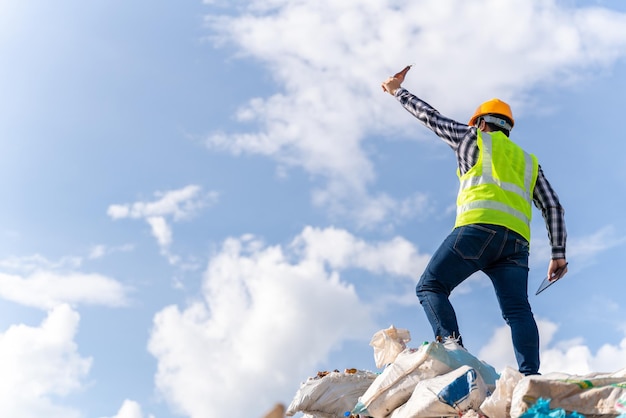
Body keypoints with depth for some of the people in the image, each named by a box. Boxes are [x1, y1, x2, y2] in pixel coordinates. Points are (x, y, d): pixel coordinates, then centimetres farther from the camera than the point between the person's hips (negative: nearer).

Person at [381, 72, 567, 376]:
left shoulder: (473, 138, 23)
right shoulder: (529, 161, 33)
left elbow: (429, 116, 32)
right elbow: (552, 206, 23)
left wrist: (398, 91, 46)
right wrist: (558, 253, 19)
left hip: (479, 228, -4)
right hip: (516, 240, 4)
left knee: (430, 286, 0)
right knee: (517, 310, -4)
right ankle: (531, 376, -23)